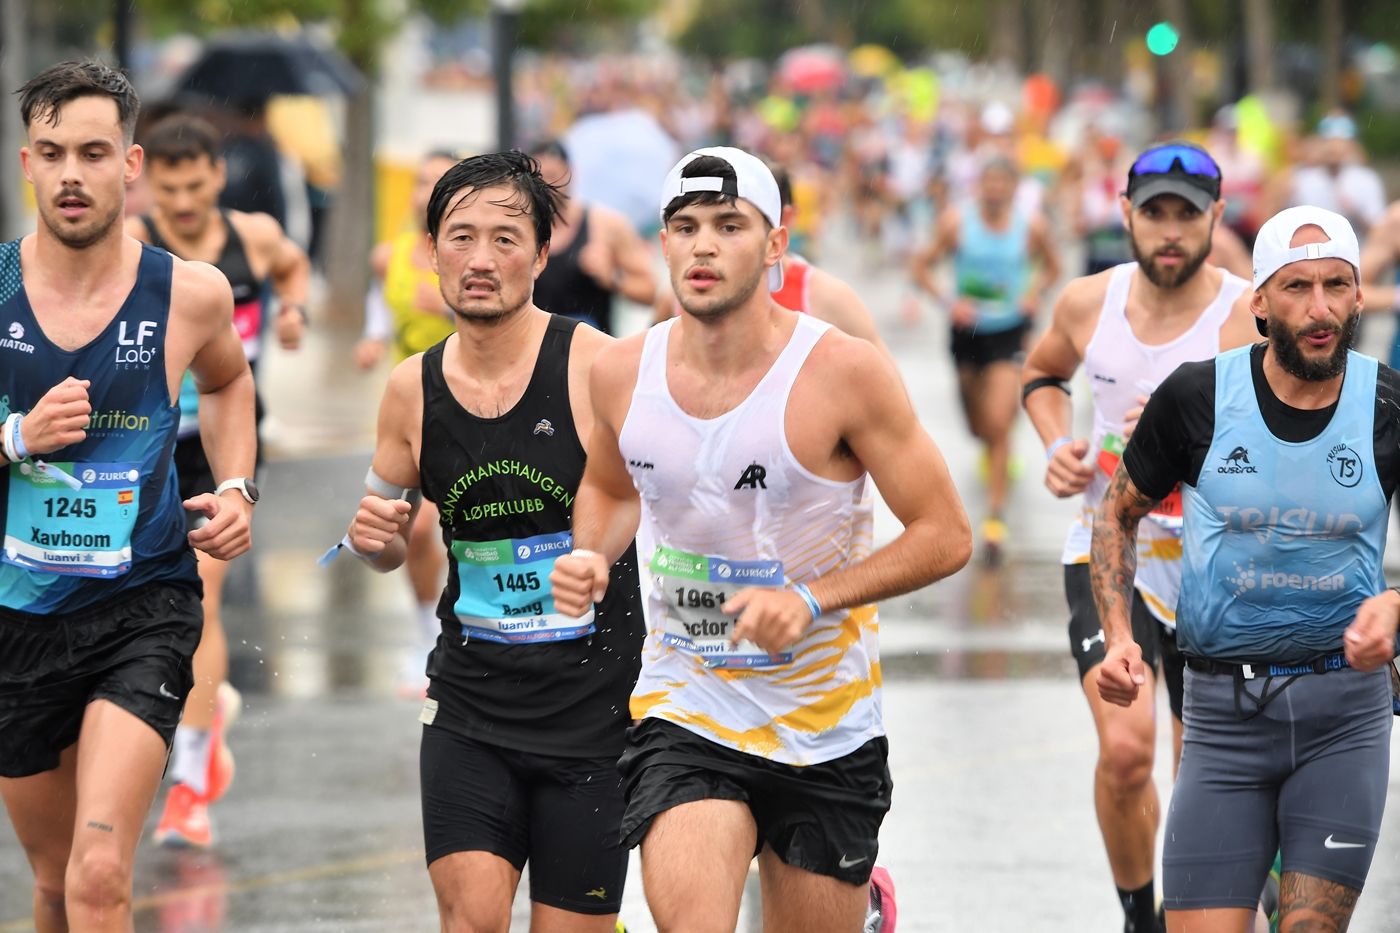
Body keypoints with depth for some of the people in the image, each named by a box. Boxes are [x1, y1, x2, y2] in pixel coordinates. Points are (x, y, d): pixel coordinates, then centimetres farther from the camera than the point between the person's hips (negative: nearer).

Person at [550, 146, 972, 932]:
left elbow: (946, 535, -10)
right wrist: (591, 559, -2)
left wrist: (811, 598, -21)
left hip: (825, 727, -1)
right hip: (683, 715, 1)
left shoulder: (843, 371, -13)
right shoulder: (624, 373, -2)